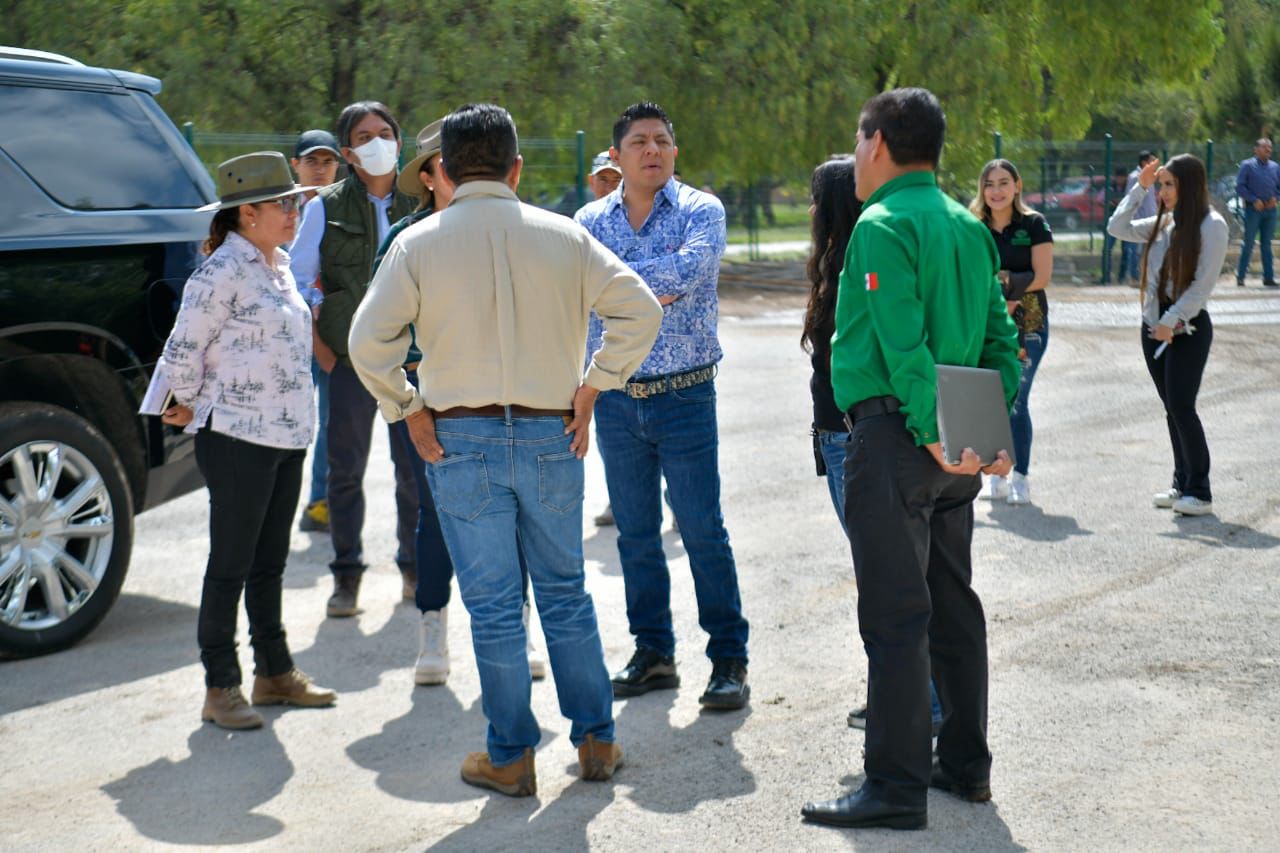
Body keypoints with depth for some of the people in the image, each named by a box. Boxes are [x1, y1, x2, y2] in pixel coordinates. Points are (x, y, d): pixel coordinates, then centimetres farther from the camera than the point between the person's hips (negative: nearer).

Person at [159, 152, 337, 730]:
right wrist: (194, 409, 2)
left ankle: (274, 673, 26)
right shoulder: (223, 271, -14)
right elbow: (180, 353, -13)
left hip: (287, 436, 8)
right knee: (230, 565, 1)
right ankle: (220, 688, 9)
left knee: (269, 562, 16)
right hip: (239, 438, -8)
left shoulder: (277, 266, 12)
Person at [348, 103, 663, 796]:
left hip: (461, 439, -2)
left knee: (493, 604, 6)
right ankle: (595, 740, 23)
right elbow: (639, 311, -4)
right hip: (552, 435, 2)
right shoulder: (561, 235, 0)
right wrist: (590, 387, 1)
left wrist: (409, 412, 0)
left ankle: (510, 758, 15)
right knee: (565, 592, 16)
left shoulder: (417, 244, -4)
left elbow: (368, 343, -10)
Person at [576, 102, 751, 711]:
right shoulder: (590, 220, 8)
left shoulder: (702, 212, -2)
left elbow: (690, 268, -21)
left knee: (703, 530, -2)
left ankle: (729, 659, 8)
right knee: (636, 534, 10)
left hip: (684, 396, -3)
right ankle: (653, 654, 22)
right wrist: (649, 290, -18)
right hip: (615, 399, 3)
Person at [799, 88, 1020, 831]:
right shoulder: (969, 227, 13)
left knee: (894, 617, -4)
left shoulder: (883, 226, -12)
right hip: (957, 446, 8)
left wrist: (932, 432, -20)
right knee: (953, 603, 16)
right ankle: (967, 763, 25)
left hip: (894, 434, -8)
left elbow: (905, 345, -21)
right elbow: (1002, 339, 11)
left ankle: (897, 786, 1)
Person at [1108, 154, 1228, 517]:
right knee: (1172, 407, 10)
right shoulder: (1164, 222, 9)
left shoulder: (1211, 225, -10)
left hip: (1189, 327, -6)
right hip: (1154, 323, 6)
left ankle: (1199, 492, -1)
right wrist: (1139, 188, 5)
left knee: (1180, 406, -9)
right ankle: (1182, 483, 18)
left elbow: (1203, 285, -14)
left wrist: (1172, 322, -16)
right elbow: (1117, 228, 11)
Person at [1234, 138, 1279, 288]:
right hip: (1253, 208, -4)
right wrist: (1254, 200, -13)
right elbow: (1240, 187, -6)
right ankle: (1240, 276, 2)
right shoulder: (1247, 165, 0)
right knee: (1248, 244, -3)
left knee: (1266, 244, 8)